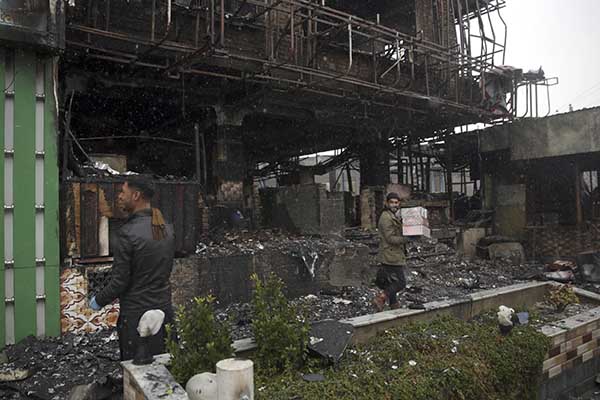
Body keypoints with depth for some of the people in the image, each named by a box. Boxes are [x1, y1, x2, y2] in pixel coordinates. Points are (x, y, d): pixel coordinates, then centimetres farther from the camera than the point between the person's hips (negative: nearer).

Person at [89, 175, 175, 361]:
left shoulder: (127, 233, -19)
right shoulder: (167, 229, 3)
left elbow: (120, 281, -15)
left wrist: (98, 301, 3)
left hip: (136, 315, -6)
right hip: (164, 309, 6)